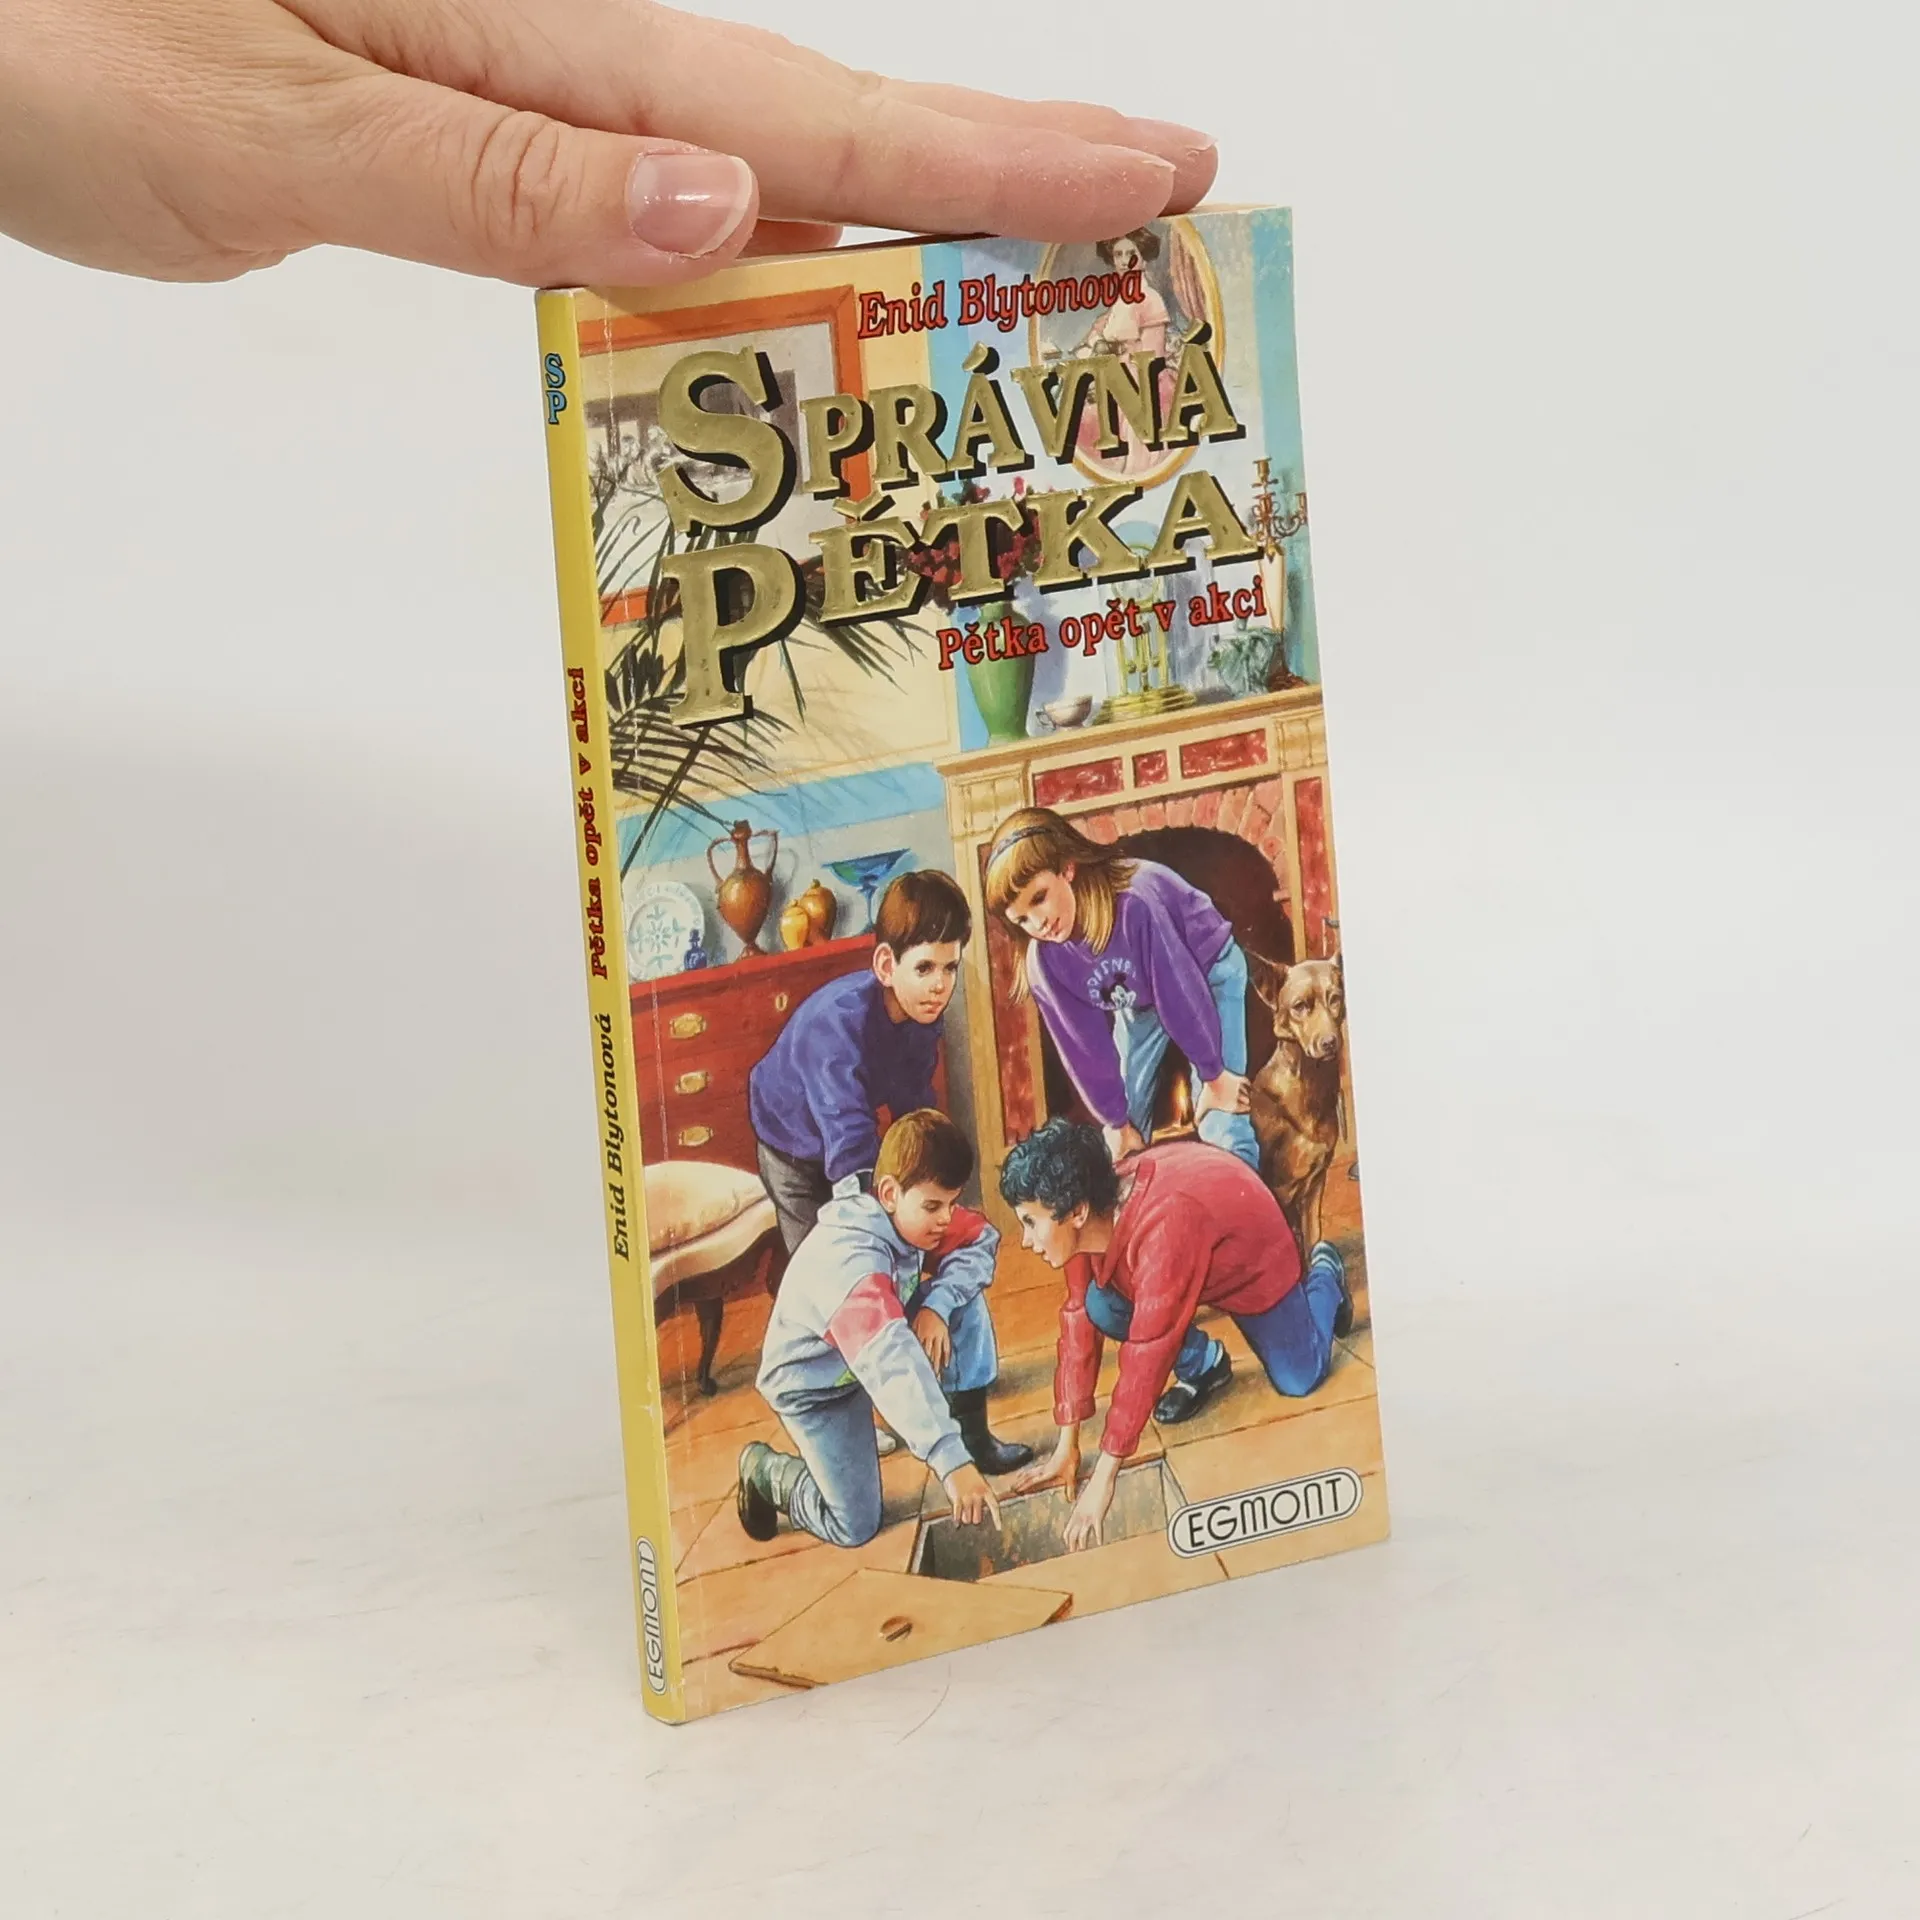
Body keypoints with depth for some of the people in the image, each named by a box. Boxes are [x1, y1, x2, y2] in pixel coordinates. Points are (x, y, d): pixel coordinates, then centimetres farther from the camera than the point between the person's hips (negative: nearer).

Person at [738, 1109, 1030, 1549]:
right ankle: (764, 1470, 16)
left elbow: (982, 1241, -7)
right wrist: (950, 1464, -63)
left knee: (964, 1293, -12)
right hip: (814, 1383, -7)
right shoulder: (850, 1260, -41)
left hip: (877, 1348, 7)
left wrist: (937, 1305, -27)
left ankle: (973, 1436, 3)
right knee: (854, 1527, -12)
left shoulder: (911, 1213, -18)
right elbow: (891, 1364, -53)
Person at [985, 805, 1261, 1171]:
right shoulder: (1044, 961, -23)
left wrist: (1213, 1075, -22)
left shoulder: (1136, 901, -42)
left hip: (1207, 975, -5)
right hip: (1139, 1000, 5)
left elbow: (1183, 993, -32)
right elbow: (1086, 1048, -11)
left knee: (1222, 1132, -14)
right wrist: (1117, 1122, -6)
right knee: (1123, 1144, 0)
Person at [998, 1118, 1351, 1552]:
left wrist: (1103, 1479, -44)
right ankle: (1203, 1366, 8)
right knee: (1100, 1307, -21)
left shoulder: (1163, 1226, -47)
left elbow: (1146, 1354, -46)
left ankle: (1324, 1274, 31)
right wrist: (1067, 1448, -19)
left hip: (1250, 1248, -5)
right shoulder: (1088, 1218, -26)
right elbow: (1078, 1322, -17)